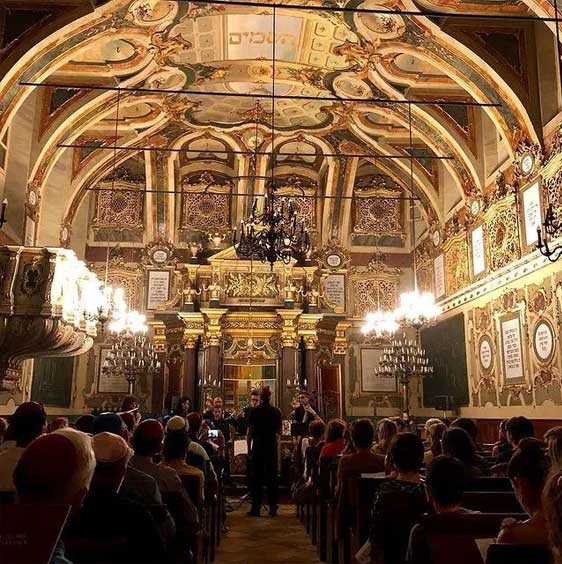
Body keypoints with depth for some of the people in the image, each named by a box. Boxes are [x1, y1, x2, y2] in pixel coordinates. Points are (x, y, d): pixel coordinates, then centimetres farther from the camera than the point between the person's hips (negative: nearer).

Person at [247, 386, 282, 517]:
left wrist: (249, 449, 2)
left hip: (258, 446, -1)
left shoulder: (254, 411, -5)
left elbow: (249, 432, -5)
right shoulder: (276, 411, 0)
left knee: (256, 477, 4)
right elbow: (278, 432, 7)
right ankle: (272, 507, 8)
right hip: (272, 447, 1)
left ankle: (255, 508, 5)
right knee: (272, 477, 7)